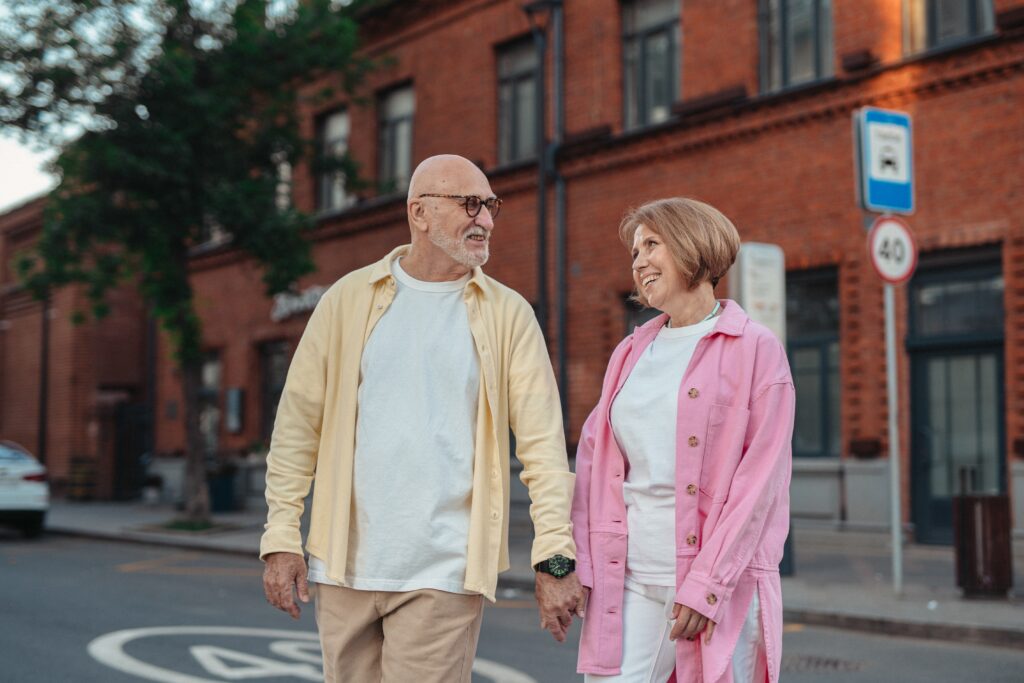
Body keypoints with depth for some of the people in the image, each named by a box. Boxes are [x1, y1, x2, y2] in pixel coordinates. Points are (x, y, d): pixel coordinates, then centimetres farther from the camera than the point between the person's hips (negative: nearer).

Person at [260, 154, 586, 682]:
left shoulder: (508, 314, 3)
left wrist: (555, 559, -10)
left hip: (442, 573, -2)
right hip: (344, 564, 2)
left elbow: (542, 441, -2)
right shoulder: (349, 298, 5)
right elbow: (298, 423, 5)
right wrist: (281, 539, 0)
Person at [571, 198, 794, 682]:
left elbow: (760, 478, -8)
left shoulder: (756, 351, -1)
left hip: (721, 585, -4)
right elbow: (594, 461, 11)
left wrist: (708, 583, -13)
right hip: (627, 583, 4)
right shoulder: (630, 353, 14)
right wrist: (574, 562, -1)